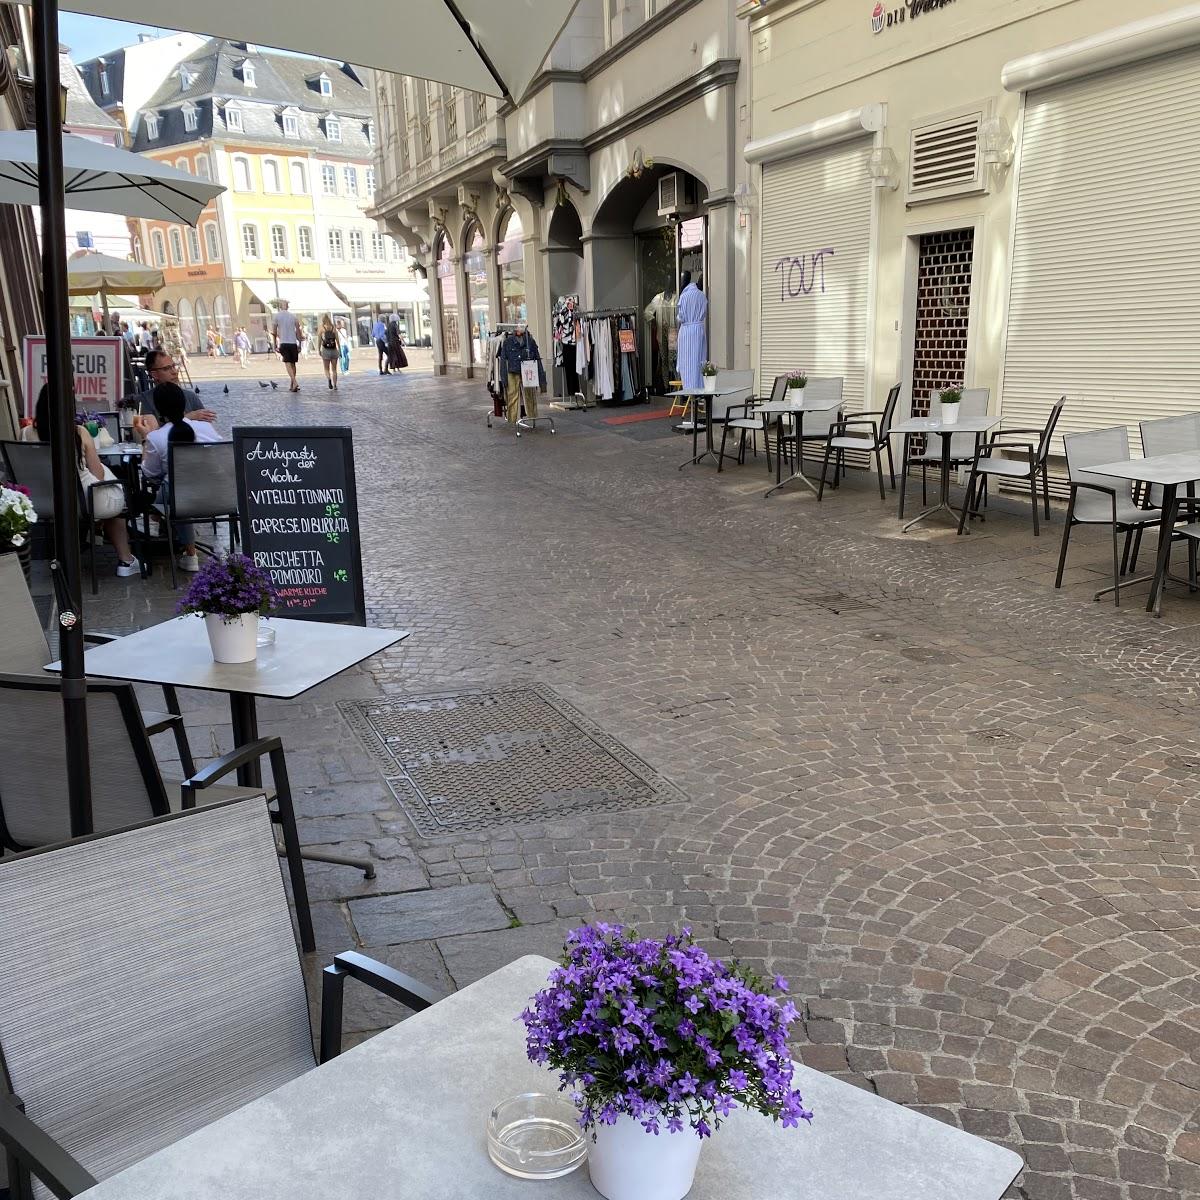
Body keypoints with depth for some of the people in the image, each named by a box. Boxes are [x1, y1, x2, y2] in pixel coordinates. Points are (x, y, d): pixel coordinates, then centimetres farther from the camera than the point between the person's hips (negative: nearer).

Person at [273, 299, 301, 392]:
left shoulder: (277, 316, 2)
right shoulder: (293, 316, 9)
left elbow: (275, 332, 4)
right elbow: (298, 332, 6)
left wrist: (275, 345, 11)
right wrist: (299, 344, 12)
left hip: (283, 343, -3)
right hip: (293, 343, 3)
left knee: (287, 363, -7)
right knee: (293, 363, 12)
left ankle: (295, 383, -26)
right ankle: (292, 385, 17)